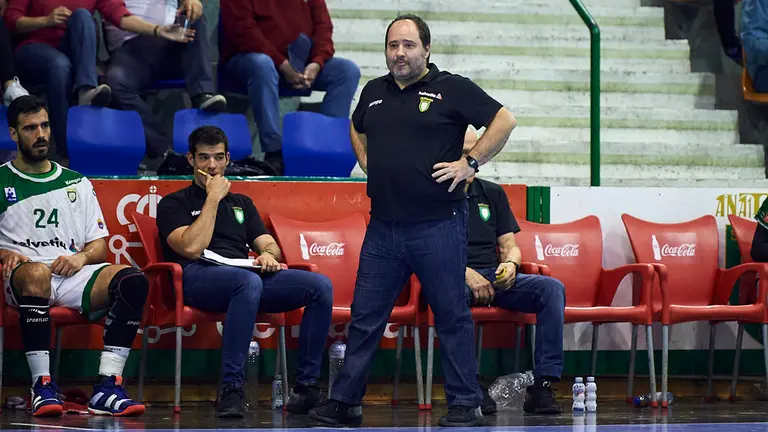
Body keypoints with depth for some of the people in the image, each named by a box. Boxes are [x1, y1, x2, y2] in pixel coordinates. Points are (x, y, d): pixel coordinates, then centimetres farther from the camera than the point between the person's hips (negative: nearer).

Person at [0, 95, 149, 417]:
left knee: (133, 280, -27)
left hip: (74, 276, 4)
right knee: (36, 274, -42)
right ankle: (42, 386, -40)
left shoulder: (76, 183, 24)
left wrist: (83, 257, -3)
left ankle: (108, 387, -34)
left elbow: (100, 244, 19)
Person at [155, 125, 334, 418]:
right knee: (249, 281, -42)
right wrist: (213, 199, 2)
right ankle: (231, 391, -42)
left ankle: (306, 388, -19)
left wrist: (268, 255, -3)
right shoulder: (174, 204, 15)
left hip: (248, 277, 6)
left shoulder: (241, 204, 32)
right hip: (200, 277, -5)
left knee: (320, 285, -19)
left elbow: (269, 245, 22)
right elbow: (192, 248, -4)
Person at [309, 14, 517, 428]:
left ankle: (465, 405, 7)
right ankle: (345, 401, 13)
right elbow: (356, 128, 34)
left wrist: (470, 162, -9)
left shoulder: (452, 89, -3)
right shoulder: (374, 92, 14)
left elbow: (504, 120, -5)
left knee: (452, 317, 1)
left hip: (438, 226, -5)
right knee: (365, 317, 7)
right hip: (383, 227, 5)